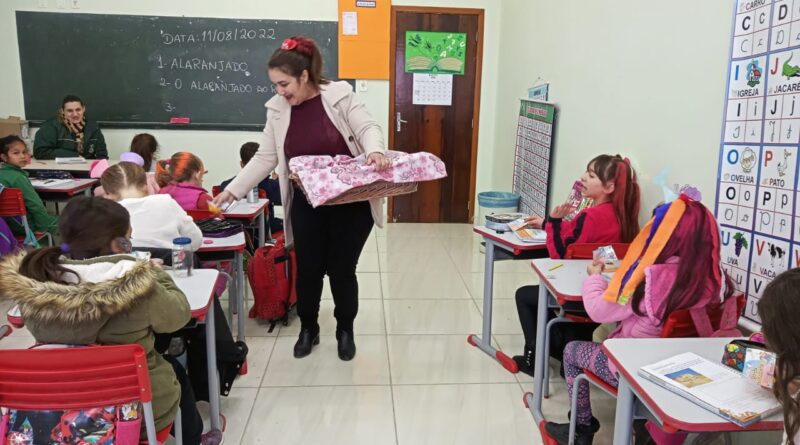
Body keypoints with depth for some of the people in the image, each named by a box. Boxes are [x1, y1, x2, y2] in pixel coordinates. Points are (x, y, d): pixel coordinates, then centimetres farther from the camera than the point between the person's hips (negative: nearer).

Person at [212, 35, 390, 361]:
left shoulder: (339, 95, -10)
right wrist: (232, 190, 0)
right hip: (306, 205, 3)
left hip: (350, 203, -3)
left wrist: (374, 151, -36)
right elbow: (265, 158, 4)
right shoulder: (277, 109, 1)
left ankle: (345, 331, 29)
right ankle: (308, 329, 33)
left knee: (341, 269, 5)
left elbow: (368, 128, -13)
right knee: (308, 269, 9)